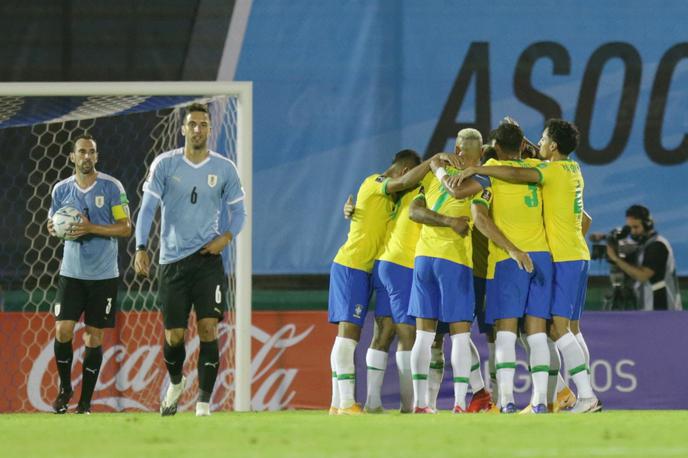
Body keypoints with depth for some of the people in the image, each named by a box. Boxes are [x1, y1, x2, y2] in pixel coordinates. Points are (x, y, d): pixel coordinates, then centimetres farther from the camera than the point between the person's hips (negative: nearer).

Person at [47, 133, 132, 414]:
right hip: (71, 272, 2)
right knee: (63, 330, -9)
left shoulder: (111, 187, -4)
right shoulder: (61, 189, 5)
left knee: (93, 336, 1)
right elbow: (52, 224, 17)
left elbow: (125, 228, -6)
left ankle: (85, 401, 10)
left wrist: (91, 228, -18)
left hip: (104, 275, -2)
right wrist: (55, 229, -7)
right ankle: (64, 388, 13)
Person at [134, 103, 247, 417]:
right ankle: (175, 382, 34)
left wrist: (226, 237, -8)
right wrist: (141, 248, -13)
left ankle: (204, 402, -9)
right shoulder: (164, 164, -1)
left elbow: (238, 211, 11)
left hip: (207, 259, 0)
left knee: (208, 328, -13)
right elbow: (147, 207, -2)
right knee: (174, 336, 3)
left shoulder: (224, 169, 3)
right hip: (172, 260, 0)